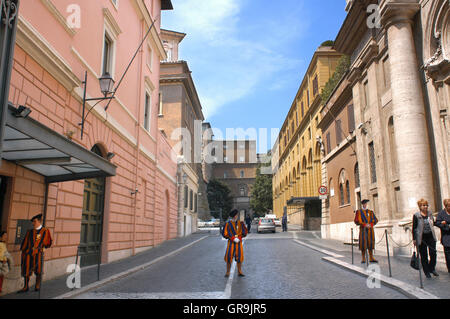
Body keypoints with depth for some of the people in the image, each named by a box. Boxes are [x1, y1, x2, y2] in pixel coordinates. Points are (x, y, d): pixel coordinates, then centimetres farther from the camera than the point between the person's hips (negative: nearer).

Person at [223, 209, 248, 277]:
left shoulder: (240, 223, 6)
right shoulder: (228, 224, -2)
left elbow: (245, 232, 5)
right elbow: (225, 234, -4)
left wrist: (239, 238, -9)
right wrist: (233, 239, -12)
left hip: (239, 242, 2)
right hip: (231, 242, -2)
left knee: (239, 257, 2)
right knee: (229, 257, -4)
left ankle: (240, 272, 12)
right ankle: (228, 272, 7)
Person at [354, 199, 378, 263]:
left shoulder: (371, 212, 14)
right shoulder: (358, 212, 3)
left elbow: (375, 220, 6)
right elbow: (357, 221, -7)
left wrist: (370, 225, -11)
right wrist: (365, 225, -17)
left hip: (370, 229, 3)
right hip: (363, 229, -3)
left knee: (370, 243, 2)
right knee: (363, 244, -5)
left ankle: (371, 258, 8)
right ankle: (363, 259, 1)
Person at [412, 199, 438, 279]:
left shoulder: (430, 213, 5)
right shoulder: (416, 215, -8)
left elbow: (433, 223, 21)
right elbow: (414, 228, -5)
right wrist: (414, 239, -5)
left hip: (431, 236, 4)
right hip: (422, 238, -3)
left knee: (433, 253, 1)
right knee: (424, 256, 6)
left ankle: (432, 269, 24)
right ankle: (427, 272, 19)